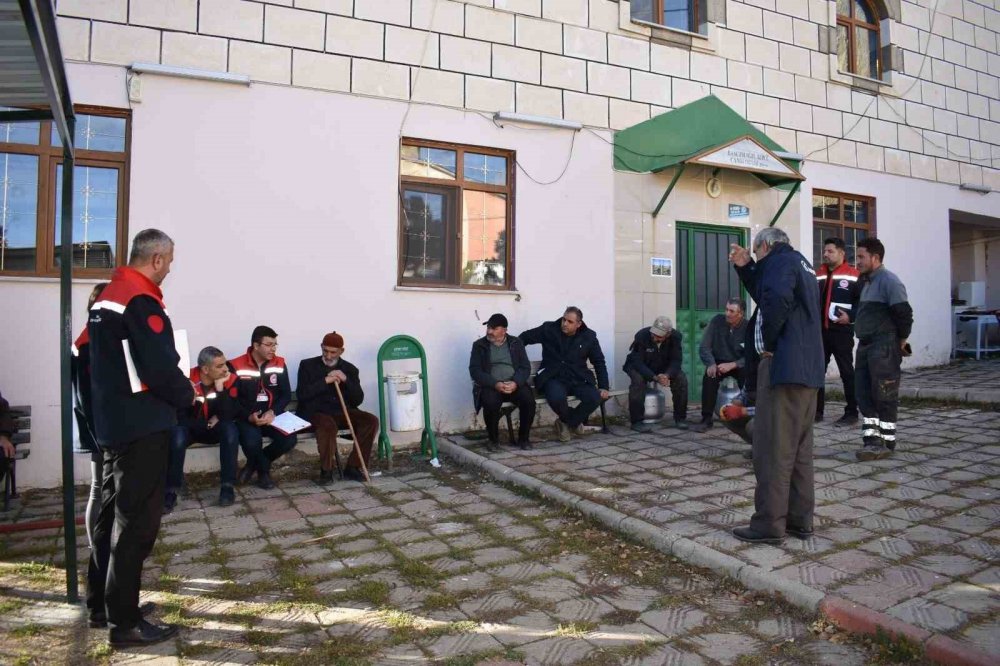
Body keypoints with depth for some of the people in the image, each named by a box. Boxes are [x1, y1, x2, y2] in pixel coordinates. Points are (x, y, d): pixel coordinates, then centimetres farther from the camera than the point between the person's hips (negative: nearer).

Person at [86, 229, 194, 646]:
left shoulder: (106, 297, 13)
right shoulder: (141, 301, -18)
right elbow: (160, 368, -23)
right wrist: (187, 395, -5)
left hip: (112, 422, 10)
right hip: (142, 426, -10)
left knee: (112, 513, 18)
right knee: (137, 521, -2)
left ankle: (101, 605, 31)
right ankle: (125, 623, 6)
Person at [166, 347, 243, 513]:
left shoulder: (229, 380, -15)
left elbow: (228, 416, -25)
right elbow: (180, 417, -18)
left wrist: (220, 387, -31)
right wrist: (207, 424, -18)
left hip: (216, 429, 1)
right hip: (192, 428, -1)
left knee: (230, 429, -30)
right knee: (177, 434, -33)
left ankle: (227, 486, -24)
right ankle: (171, 491, -25)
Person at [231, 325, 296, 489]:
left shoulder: (279, 364, 3)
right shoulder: (237, 367, -7)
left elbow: (286, 395, 3)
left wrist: (273, 412, -16)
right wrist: (249, 416, -23)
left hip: (272, 415, 3)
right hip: (247, 417, -3)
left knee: (290, 439, -23)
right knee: (252, 442, -34)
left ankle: (254, 464, 5)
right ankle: (263, 470, 3)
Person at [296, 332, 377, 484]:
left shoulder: (350, 369, 12)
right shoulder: (307, 365, 6)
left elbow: (358, 400, 4)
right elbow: (301, 395, -7)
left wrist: (345, 380, -11)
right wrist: (325, 381, -15)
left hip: (342, 412, 4)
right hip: (315, 412, -3)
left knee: (371, 420, -21)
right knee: (328, 425, -38)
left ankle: (353, 467, -12)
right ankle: (326, 471, -19)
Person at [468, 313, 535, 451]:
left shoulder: (516, 343, 11)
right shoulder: (479, 345, 6)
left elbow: (525, 367, 3)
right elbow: (475, 371, -4)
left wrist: (515, 383, -18)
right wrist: (495, 384, -19)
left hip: (515, 384, 2)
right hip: (490, 386, -1)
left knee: (529, 400, -27)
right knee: (491, 403, -34)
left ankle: (524, 438, -5)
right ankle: (493, 439, -9)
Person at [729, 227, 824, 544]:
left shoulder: (780, 260, -6)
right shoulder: (800, 263, 23)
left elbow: (777, 301, -26)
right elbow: (764, 295, 30)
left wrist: (769, 344, -14)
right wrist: (745, 268, 21)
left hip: (784, 365, -10)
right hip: (808, 368, 10)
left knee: (773, 449, -6)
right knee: (799, 448, 13)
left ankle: (769, 524, -2)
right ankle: (800, 520, 19)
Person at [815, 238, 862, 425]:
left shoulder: (853, 275, -4)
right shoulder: (818, 276, 14)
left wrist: (851, 316, -18)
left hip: (841, 331, -6)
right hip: (819, 330, 6)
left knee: (846, 372, 3)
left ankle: (851, 413, 10)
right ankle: (816, 411, 14)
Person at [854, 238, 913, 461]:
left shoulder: (889, 281, -13)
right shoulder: (867, 281, 15)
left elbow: (904, 313, -18)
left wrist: (901, 341, -9)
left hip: (884, 347, -9)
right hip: (866, 345, 9)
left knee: (884, 396, -2)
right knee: (864, 394, 8)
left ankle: (886, 443, 7)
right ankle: (871, 440, 15)